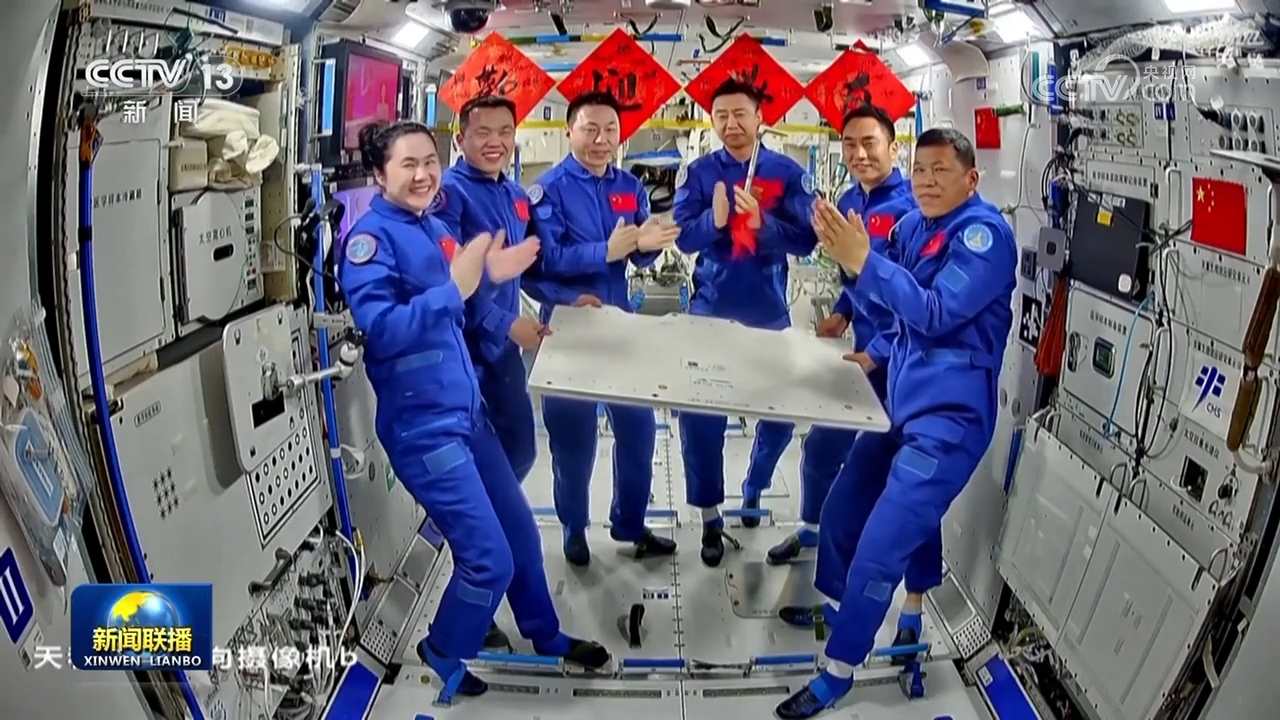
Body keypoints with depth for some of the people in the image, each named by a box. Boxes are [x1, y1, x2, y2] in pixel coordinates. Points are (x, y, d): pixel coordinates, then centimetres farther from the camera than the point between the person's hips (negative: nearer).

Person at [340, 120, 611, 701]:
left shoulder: (433, 227, 9)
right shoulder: (370, 237, -14)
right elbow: (380, 331, -25)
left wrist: (488, 275, 2)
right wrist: (456, 288, -33)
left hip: (467, 409, 8)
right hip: (423, 424, -8)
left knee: (520, 528, 18)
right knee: (490, 558, -3)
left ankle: (545, 634, 41)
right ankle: (443, 651, 27)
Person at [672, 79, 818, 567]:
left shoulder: (788, 173, -1)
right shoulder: (700, 173, -1)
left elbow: (806, 240, -8)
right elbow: (683, 237, -8)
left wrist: (762, 222, -25)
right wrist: (713, 219, -28)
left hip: (769, 313, 1)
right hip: (710, 312, -1)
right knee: (700, 413, -2)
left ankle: (754, 489, 38)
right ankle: (710, 519, 12)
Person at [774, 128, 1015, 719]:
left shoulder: (985, 232, -15)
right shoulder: (912, 226, 8)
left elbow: (936, 314, -24)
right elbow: (880, 301, 11)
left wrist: (863, 260, -27)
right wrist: (845, 256, -7)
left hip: (950, 415, -8)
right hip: (901, 401, 8)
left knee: (880, 547, -8)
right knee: (842, 511, 16)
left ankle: (839, 671, 7)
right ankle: (830, 606, 40)